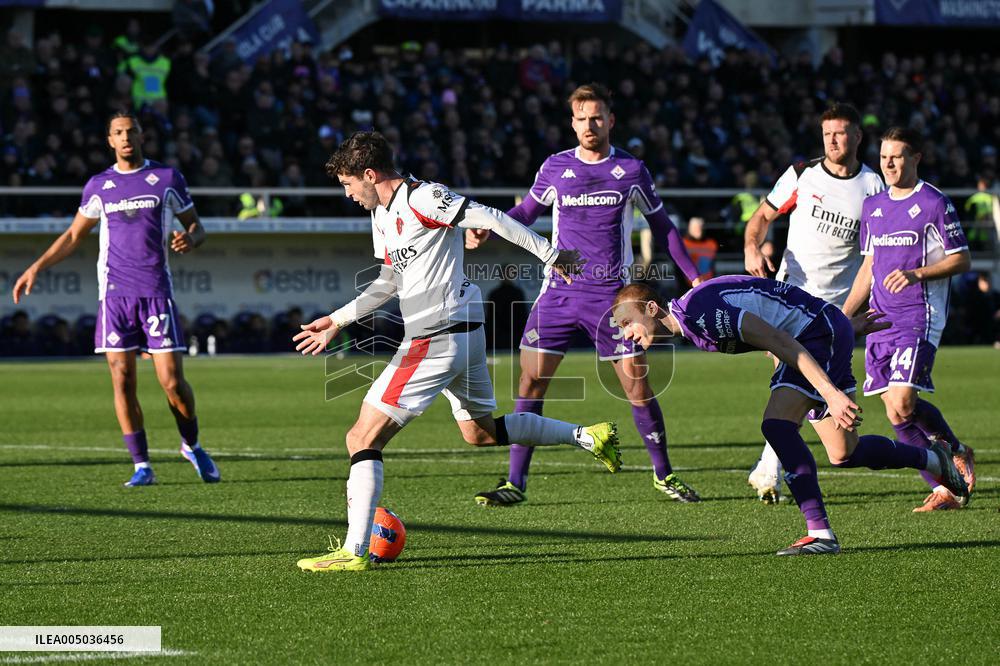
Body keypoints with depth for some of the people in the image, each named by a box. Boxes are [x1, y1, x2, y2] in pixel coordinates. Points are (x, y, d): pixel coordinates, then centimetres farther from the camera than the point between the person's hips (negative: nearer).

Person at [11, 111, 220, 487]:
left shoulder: (167, 178, 6)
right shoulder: (99, 186, 12)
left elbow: (195, 227, 10)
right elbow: (74, 235, 22)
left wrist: (189, 239, -13)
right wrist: (37, 267, 13)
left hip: (157, 291, -2)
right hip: (114, 293, 2)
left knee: (172, 381, -6)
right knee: (122, 380, -6)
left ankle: (192, 446, 20)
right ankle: (141, 466, 1)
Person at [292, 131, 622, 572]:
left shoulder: (421, 198, -15)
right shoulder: (382, 215, 15)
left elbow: (491, 219, -16)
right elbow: (389, 282, 27)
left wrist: (551, 255, -14)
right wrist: (337, 321, 25)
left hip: (437, 339, -11)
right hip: (464, 334, 11)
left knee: (363, 439, -11)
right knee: (480, 431, 26)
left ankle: (354, 552, -14)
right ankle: (587, 437, 28)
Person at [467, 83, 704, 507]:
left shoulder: (631, 170, 3)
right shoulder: (556, 167, 5)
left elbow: (661, 226, 13)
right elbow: (526, 212, 18)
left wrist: (694, 277, 9)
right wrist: (486, 231, 0)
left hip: (612, 295, -1)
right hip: (559, 292, 1)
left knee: (637, 383, -4)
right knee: (531, 380, -6)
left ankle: (663, 473, 14)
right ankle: (515, 483, 0)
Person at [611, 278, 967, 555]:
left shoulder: (701, 311, -24)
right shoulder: (691, 321, 7)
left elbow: (782, 344, -27)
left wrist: (831, 394, -31)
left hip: (822, 332, -10)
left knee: (777, 424, -23)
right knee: (844, 454, 12)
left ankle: (820, 534, -23)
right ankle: (932, 459, 34)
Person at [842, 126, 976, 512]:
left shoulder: (934, 204, -5)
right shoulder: (873, 206, 15)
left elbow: (962, 260, -4)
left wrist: (917, 274, -18)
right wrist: (843, 316, 17)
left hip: (919, 319, -7)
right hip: (881, 320, 7)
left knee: (903, 403, -19)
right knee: (895, 413, 0)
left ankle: (957, 452, 8)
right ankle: (944, 489, 6)